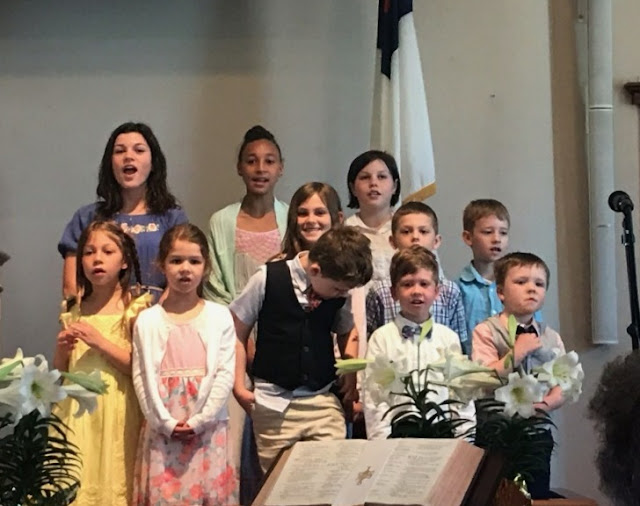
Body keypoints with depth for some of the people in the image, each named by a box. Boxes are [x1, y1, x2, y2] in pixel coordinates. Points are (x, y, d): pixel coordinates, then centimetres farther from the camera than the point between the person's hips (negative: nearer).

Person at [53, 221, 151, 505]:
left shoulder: (134, 310, -4)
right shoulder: (74, 313, 9)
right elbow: (60, 375, 15)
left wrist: (100, 343, -15)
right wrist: (61, 350, -5)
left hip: (117, 412, -4)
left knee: (113, 477, -1)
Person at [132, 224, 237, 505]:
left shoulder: (219, 316, 3)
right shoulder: (148, 321, 5)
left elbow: (225, 373, -2)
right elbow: (142, 376, 0)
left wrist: (200, 420, -10)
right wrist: (165, 422, -9)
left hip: (207, 428, 0)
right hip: (162, 428, 0)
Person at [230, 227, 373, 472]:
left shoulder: (340, 289, 2)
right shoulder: (268, 279, -8)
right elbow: (237, 334, 0)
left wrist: (351, 371, 5)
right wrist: (239, 388, -3)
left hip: (324, 402, 3)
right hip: (274, 404, -3)